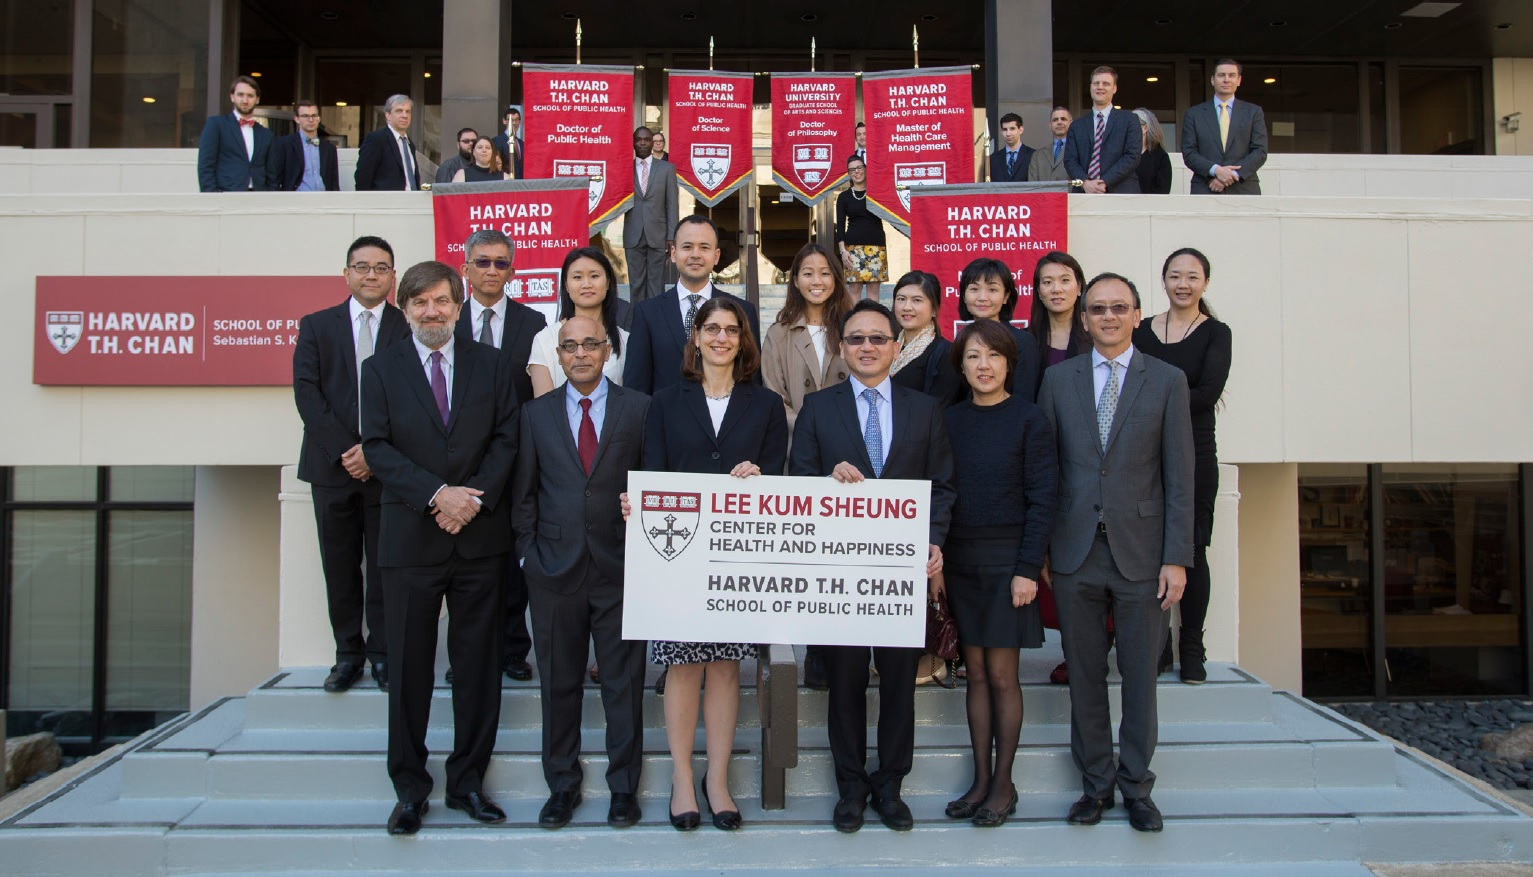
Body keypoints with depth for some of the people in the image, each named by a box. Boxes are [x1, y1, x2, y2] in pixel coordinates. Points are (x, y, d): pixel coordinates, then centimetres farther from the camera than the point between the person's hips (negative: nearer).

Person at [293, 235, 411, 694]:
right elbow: (307, 393, 0)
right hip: (332, 467, 2)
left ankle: (384, 653, 13)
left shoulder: (410, 329, 3)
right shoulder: (316, 326, 9)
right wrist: (344, 450, -11)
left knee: (385, 567, 3)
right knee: (340, 568, 7)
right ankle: (348, 653, 18)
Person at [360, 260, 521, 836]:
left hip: (480, 534, 1)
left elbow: (507, 436, 2)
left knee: (477, 664, 7)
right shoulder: (380, 369, 5)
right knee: (409, 668, 6)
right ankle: (409, 789, 19)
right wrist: (436, 495, -16)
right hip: (410, 539, -1)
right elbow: (378, 447, -4)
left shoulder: (487, 365, 8)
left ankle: (467, 781, 20)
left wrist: (476, 495, -13)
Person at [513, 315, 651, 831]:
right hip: (555, 569, 2)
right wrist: (528, 552, 2)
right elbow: (524, 492, 9)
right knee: (558, 683, 10)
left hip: (620, 569, -1)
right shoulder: (537, 414, 9)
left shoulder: (639, 409, 3)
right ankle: (562, 785, 25)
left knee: (624, 683, 5)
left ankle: (624, 786, 19)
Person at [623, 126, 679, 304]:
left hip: (657, 235, -1)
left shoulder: (667, 168, 7)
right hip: (633, 235, 1)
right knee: (636, 283, 4)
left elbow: (671, 204, 4)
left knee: (656, 283, 1)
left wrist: (671, 235, -2)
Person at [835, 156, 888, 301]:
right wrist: (842, 250, -5)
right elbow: (840, 226, 6)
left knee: (873, 288, -1)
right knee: (854, 288, -3)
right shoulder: (844, 196, 9)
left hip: (876, 246, 0)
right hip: (853, 247, 0)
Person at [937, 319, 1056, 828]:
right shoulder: (949, 420, 6)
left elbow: (1042, 499, -6)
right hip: (959, 560, 4)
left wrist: (1028, 568, -12)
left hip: (1007, 558, -4)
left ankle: (1003, 785, 14)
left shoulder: (1028, 420, -4)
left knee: (1002, 675, 1)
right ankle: (980, 781, 18)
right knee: (976, 674, 9)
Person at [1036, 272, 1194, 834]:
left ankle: (1136, 786, 22)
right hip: (1075, 552, 1)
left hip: (1140, 551, -1)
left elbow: (1179, 475, -1)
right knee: (1085, 674, 9)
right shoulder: (1059, 379, 7)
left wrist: (1177, 557, -6)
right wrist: (1038, 550, 2)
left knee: (1140, 676, 7)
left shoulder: (1167, 381, 2)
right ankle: (1095, 783, 23)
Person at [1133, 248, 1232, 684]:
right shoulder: (1142, 331, 9)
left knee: (1191, 550, 0)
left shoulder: (1215, 333, 2)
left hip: (1194, 454, -2)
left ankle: (1191, 648, 11)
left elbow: (1209, 390, -11)